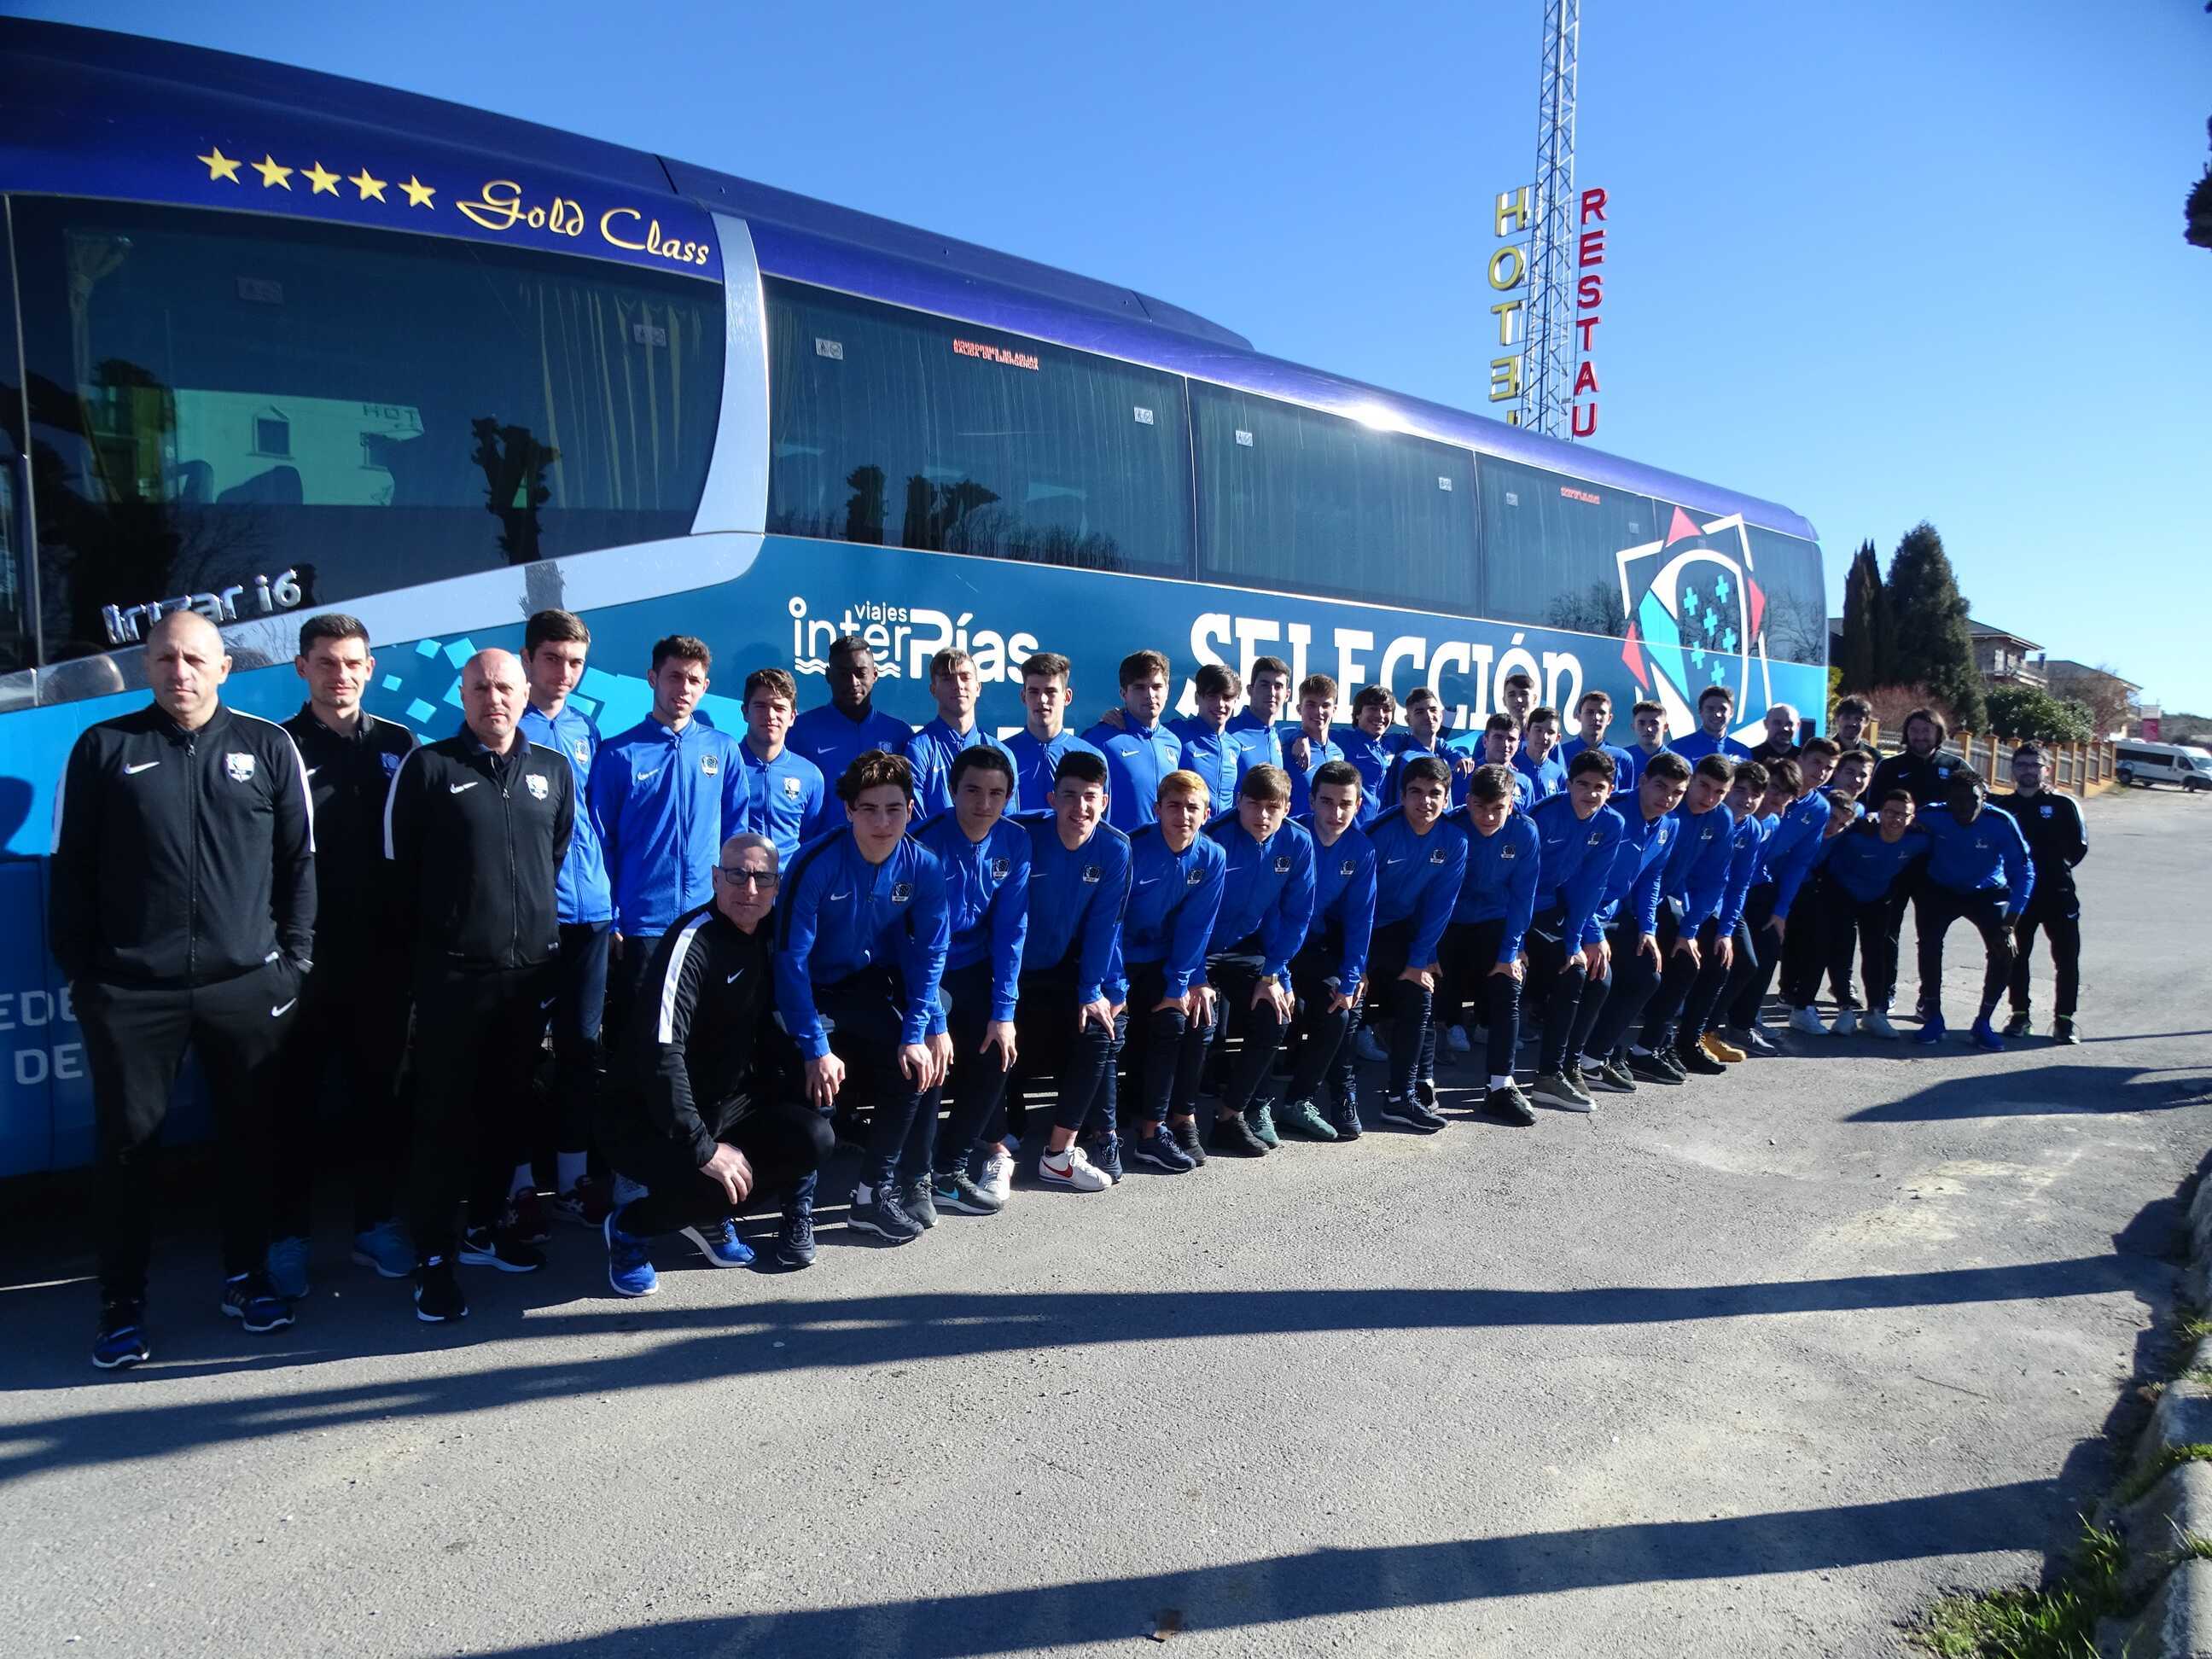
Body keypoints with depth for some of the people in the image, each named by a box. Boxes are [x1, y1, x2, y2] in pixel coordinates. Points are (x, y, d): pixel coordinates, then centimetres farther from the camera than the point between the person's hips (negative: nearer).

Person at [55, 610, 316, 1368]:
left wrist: (293, 958, 2)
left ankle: (246, 1277, 26)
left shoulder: (267, 746, 4)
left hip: (246, 985, 1)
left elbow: (300, 861, 6)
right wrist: (79, 970, 2)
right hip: (130, 990, 0)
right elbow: (70, 869, 6)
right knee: (127, 1143, 6)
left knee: (249, 1136, 9)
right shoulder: (104, 747, 4)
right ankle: (122, 1302, 20)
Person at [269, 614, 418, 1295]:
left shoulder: (398, 746, 6)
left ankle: (376, 1222, 23)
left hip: (380, 955, 2)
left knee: (379, 1092, 10)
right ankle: (288, 1234, 19)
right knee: (295, 1097, 7)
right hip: (304, 954, -2)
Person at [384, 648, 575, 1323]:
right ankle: (434, 1256, 8)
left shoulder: (553, 771, 9)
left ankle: (489, 1227, 28)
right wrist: (426, 946, 4)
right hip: (453, 973, -4)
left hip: (531, 969, 4)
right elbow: (400, 869, 1)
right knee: (444, 1116, 0)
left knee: (506, 1108, 13)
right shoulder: (427, 767, -2)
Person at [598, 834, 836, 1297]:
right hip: (649, 1120, -7)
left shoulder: (765, 936, 5)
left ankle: (705, 1214, 6)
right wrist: (702, 1148, -32)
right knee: (721, 1183, -32)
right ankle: (630, 1226, -1)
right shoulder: (693, 941, -20)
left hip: (729, 1108, 7)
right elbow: (660, 1051, -30)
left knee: (814, 1138, -14)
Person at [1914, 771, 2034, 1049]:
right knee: (1929, 942, -21)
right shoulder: (1934, 817, -22)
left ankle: (1983, 1023, 1)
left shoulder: (2001, 823, -24)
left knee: (2003, 949, -17)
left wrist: (2011, 920, -25)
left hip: (1987, 893, 0)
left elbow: (2023, 870, -18)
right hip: (1941, 890, 0)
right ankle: (1933, 1017, -4)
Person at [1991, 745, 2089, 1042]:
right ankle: (2020, 1014, 20)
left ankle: (2064, 1018, 7)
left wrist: (2056, 868, -3)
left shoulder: (2064, 805, 0)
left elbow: (2079, 847, 3)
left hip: (2058, 894, -2)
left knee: (2067, 958, -1)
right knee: (2017, 956, 8)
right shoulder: (2002, 806, 6)